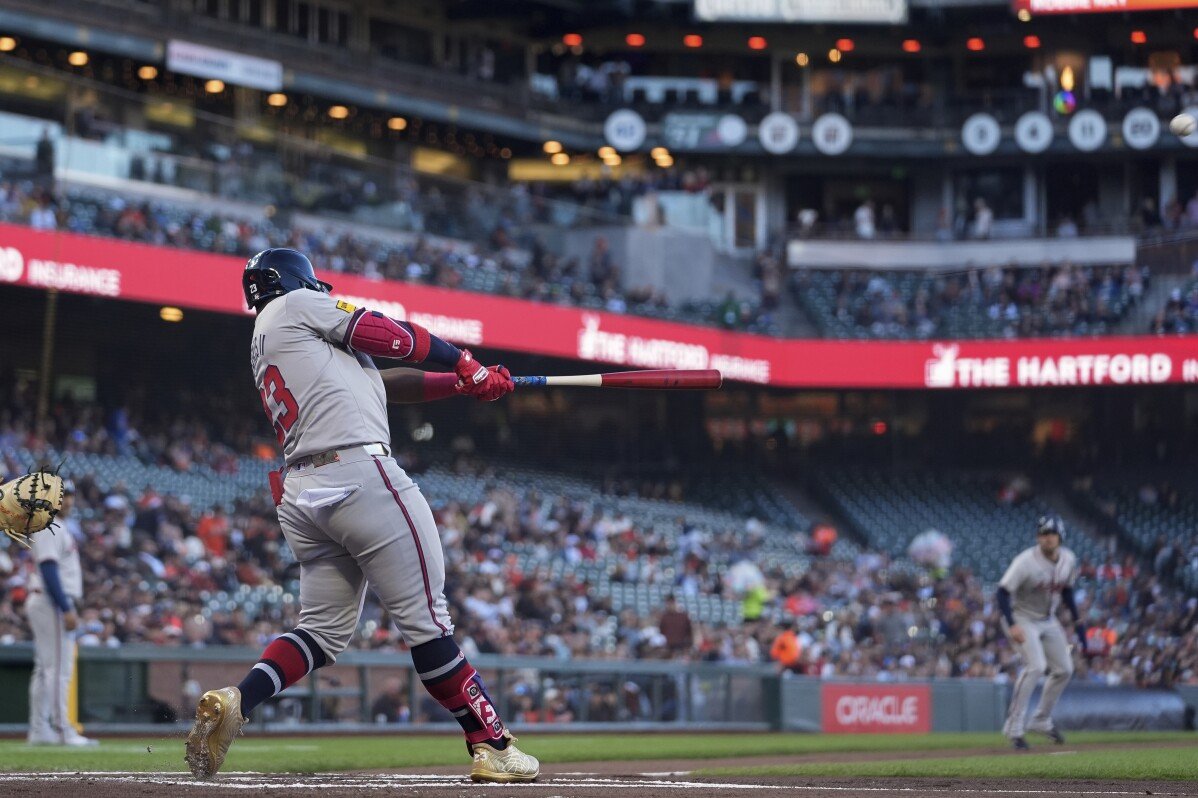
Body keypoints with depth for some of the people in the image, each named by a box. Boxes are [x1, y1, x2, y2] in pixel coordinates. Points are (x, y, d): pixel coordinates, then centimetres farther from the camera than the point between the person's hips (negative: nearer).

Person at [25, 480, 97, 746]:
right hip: (52, 604, -11)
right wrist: (66, 610, -23)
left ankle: (39, 731, 12)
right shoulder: (49, 527, -12)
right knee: (59, 667, -12)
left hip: (46, 604, 11)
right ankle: (62, 731, -13)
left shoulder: (59, 527, 20)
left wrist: (69, 608, 19)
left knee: (45, 669, 10)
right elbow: (48, 569, -20)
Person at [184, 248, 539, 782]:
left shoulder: (262, 348, 28)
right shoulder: (296, 306, 6)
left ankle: (232, 702, -9)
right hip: (359, 475, -8)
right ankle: (491, 747, -3)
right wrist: (463, 361, 20)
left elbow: (382, 383, 25)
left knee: (324, 630, 11)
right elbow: (391, 337, 4)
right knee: (424, 617, -5)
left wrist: (466, 385, 20)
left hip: (300, 494, 8)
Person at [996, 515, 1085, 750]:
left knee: (1064, 669, 10)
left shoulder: (1068, 560, -5)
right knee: (1036, 666, -24)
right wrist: (1012, 625, -40)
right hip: (1023, 619, -7)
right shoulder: (1026, 561, -26)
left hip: (1048, 620, 7)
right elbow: (1003, 592, -28)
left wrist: (1077, 621, 8)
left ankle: (1042, 720, 27)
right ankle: (1014, 726, -19)